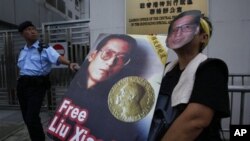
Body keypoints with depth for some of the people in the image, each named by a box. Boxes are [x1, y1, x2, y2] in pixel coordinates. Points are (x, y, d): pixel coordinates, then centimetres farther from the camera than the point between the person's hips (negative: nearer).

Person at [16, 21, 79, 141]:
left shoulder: (44, 49, -6)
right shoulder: (22, 51, 15)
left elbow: (57, 57, -24)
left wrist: (69, 63, -43)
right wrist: (21, 82, 20)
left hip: (37, 85, -7)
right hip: (22, 84, 7)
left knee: (32, 117, -12)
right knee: (27, 117, 14)